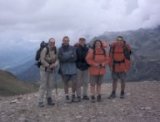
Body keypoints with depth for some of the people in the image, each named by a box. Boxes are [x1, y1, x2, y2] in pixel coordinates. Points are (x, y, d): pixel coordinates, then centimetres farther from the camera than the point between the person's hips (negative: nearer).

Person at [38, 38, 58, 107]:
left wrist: (54, 65, -18)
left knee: (50, 85, 7)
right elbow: (42, 60, -19)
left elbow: (57, 60, 2)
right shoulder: (45, 49, -16)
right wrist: (48, 66, -14)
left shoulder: (55, 50, 2)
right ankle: (41, 101, -2)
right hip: (44, 69, -5)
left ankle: (49, 100, 17)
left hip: (51, 70, 5)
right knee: (43, 85, -7)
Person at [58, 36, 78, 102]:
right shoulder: (60, 49, 0)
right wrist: (71, 56, -10)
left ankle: (73, 95, 15)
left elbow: (75, 58, -5)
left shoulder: (72, 48, 5)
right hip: (64, 68, -1)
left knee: (74, 82, -3)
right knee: (66, 83, 6)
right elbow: (61, 59, -11)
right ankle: (67, 97, 17)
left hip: (72, 67, 1)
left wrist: (66, 58, -13)